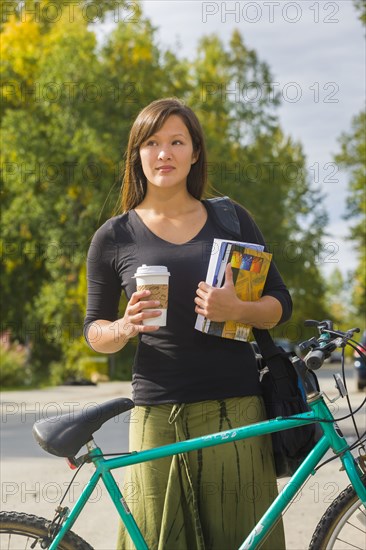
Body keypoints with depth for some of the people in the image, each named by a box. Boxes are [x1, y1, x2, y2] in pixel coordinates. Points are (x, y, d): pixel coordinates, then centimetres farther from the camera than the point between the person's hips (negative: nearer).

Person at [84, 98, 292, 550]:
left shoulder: (231, 219, 9)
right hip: (158, 417, -1)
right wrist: (125, 327, -12)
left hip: (236, 411, 1)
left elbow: (280, 304, 9)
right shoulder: (114, 238, 6)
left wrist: (236, 309, -12)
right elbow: (95, 332, 10)